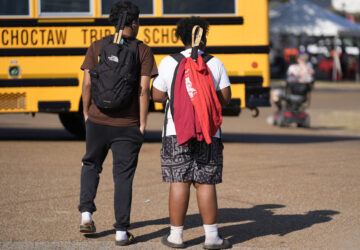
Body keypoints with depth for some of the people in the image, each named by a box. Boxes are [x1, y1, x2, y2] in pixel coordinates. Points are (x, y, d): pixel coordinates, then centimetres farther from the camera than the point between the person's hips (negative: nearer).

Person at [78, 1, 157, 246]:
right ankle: (121, 231, 6)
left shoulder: (97, 47, 1)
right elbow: (144, 90, -10)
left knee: (91, 165, 24)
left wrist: (86, 113, 11)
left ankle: (86, 212, 10)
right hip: (128, 125, -2)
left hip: (98, 121, 2)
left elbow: (87, 84, -2)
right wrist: (142, 123, -4)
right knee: (123, 175, 5)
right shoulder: (143, 51, -4)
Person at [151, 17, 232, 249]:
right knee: (206, 184, 3)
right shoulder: (215, 64, 1)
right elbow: (225, 98, 1)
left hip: (176, 132, 0)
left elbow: (157, 95, 4)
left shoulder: (169, 63, 0)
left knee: (179, 182, 3)